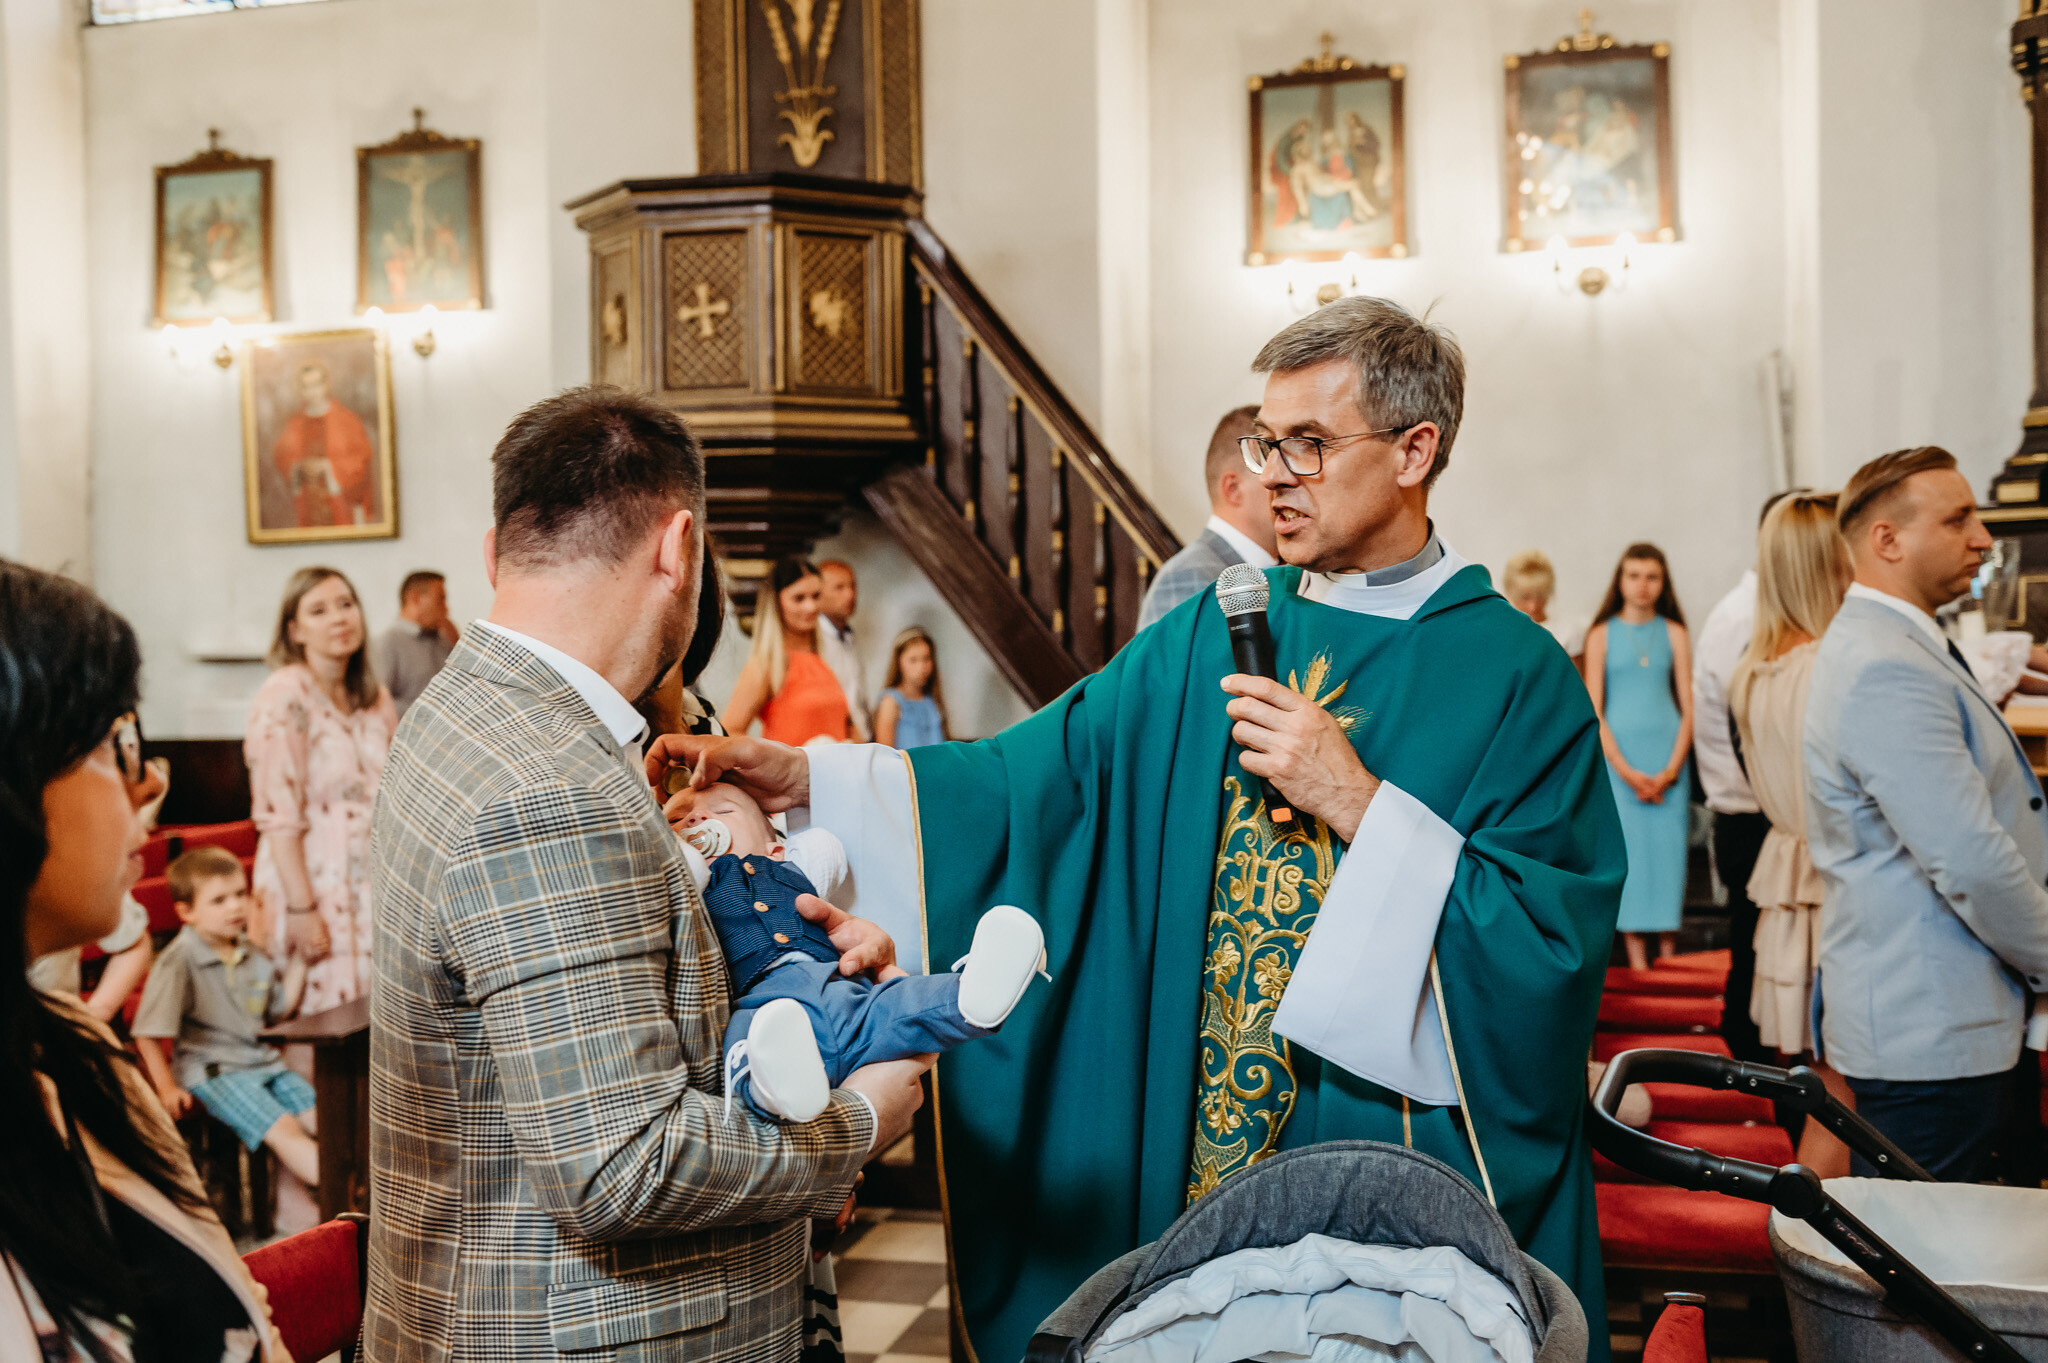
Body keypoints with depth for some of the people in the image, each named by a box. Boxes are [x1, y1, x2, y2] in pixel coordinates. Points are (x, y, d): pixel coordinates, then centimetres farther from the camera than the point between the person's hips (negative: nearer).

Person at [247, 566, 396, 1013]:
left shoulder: (374, 698, 10)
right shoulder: (284, 697, -11)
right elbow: (277, 816, -15)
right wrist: (302, 909, -19)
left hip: (371, 889, 6)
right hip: (313, 887, -6)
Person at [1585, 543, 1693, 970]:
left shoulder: (1674, 634, 7)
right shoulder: (1602, 634, 3)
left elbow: (1688, 707, 5)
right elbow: (1593, 712, -1)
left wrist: (1671, 769, -7)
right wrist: (1627, 771, -9)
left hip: (1667, 755, 1)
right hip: (1618, 754, -1)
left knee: (1668, 845, -2)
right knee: (1627, 847, -5)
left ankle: (1668, 948, 4)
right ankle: (1635, 951, -1)